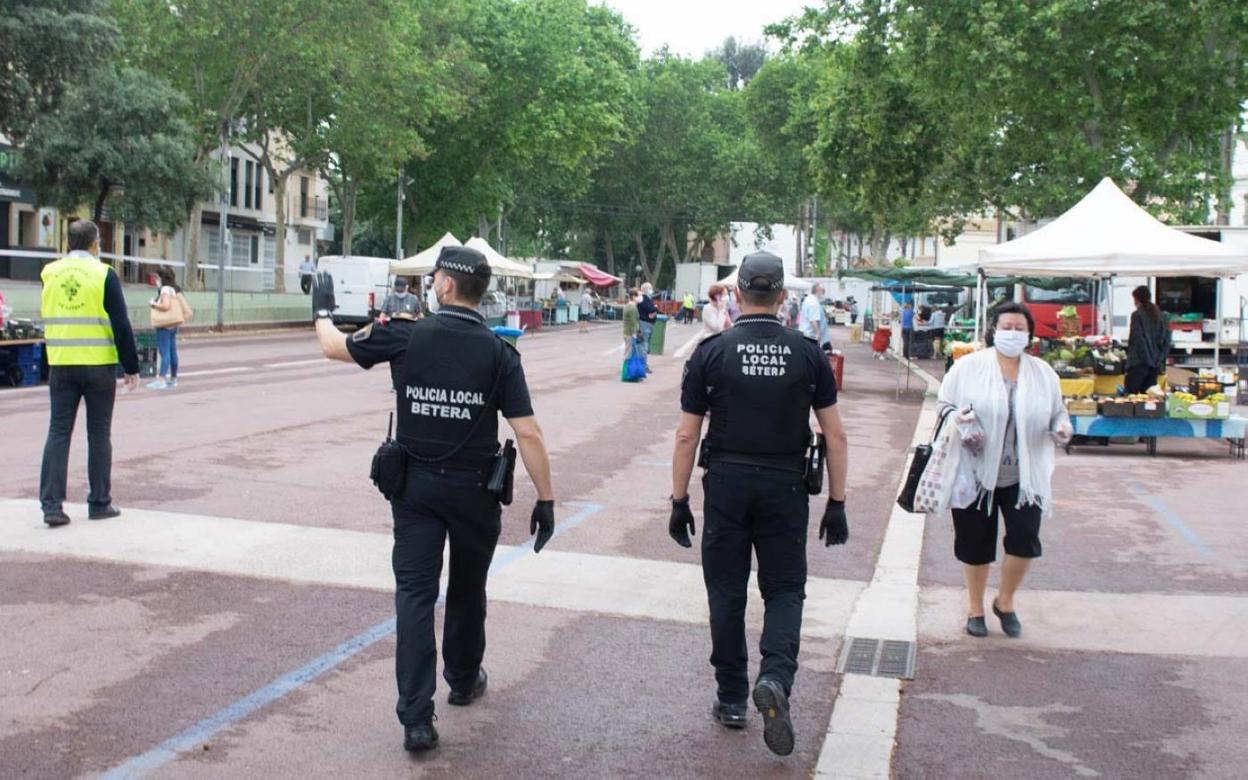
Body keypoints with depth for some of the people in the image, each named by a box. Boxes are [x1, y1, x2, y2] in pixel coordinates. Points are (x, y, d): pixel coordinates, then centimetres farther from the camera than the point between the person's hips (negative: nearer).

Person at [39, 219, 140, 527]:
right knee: (99, 434, 6)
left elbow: (47, 317, 18)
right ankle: (99, 503, 12)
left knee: (58, 432, 6)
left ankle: (52, 504, 0)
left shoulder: (50, 273, 6)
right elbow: (121, 325, -8)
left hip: (60, 365, 3)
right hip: (98, 366, -3)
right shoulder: (104, 274, -8)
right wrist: (131, 367, -3)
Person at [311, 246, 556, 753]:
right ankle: (464, 680, 40)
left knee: (415, 593, 1)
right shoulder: (498, 352, -8)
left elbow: (334, 347, 8)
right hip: (474, 488, 1)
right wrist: (546, 499, -6)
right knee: (467, 589, 20)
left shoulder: (405, 336, -7)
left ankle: (417, 717, -6)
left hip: (415, 484, 0)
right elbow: (527, 433, -13)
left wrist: (322, 311, 29)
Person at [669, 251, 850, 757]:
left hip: (726, 485, 0)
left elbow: (687, 436, -3)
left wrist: (679, 500, 5)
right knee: (784, 589, 10)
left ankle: (731, 700, 19)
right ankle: (775, 677, -13)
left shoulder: (710, 353, -3)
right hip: (785, 487, 0)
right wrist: (836, 504, 7)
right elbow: (835, 436, 0)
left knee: (726, 594, 11)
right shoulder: (808, 354, 0)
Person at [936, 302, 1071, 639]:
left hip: (1024, 477, 2)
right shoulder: (968, 367, -3)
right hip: (976, 473, -2)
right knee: (975, 544, 7)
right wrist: (956, 419, -19)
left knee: (1025, 538, -8)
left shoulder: (1043, 374, 5)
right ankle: (975, 607, 29)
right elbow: (944, 405, 2)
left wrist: (1062, 429, -9)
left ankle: (1005, 601, 18)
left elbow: (1057, 414, 14)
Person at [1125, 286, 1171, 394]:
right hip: (1154, 364, 6)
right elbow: (1166, 341, 11)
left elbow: (1135, 340, -14)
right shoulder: (1159, 316, 11)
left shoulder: (1137, 315, -9)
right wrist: (1160, 360, 12)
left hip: (1139, 362, -6)